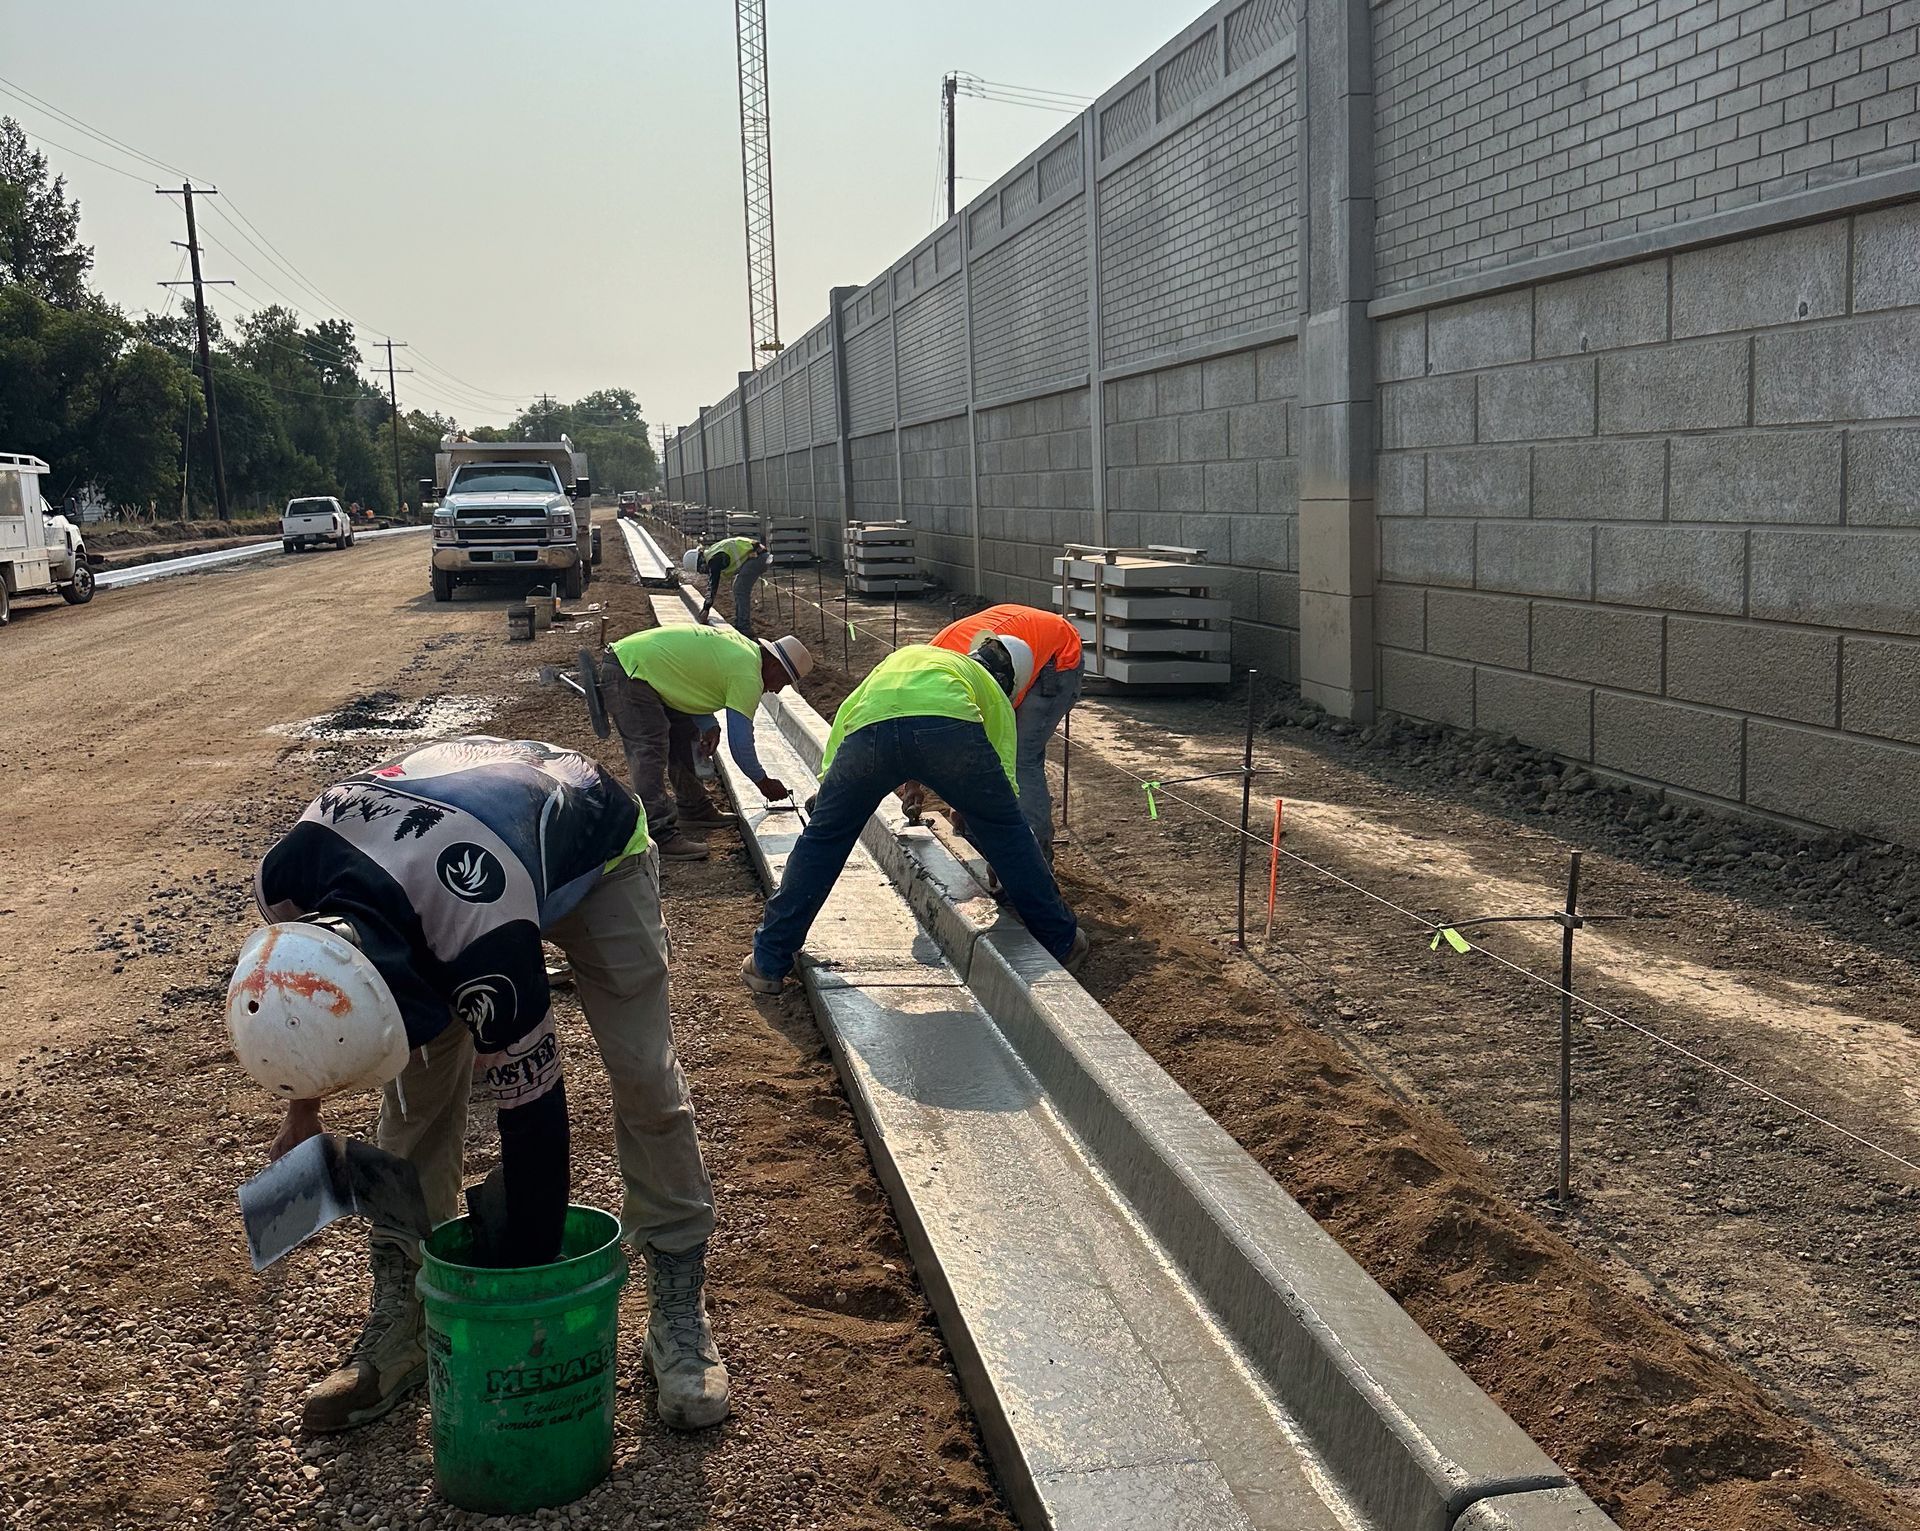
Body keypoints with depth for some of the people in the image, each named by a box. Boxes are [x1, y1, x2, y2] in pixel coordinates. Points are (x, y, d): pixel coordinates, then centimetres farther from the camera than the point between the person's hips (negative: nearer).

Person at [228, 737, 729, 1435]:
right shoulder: (282, 883, -30)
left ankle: (679, 1308, 1)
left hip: (593, 846, -5)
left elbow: (532, 1117, -32)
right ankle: (399, 1320, 7)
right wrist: (302, 1107, 10)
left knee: (644, 1074, -12)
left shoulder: (486, 954, -47)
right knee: (417, 1088, -5)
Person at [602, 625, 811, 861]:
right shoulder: (748, 676, -14)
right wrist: (763, 782, 4)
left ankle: (694, 809, 24)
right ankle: (659, 837, -21)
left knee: (683, 732, 17)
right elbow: (740, 743, -11)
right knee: (649, 752, -16)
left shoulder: (743, 646, 13)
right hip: (628, 672, -11)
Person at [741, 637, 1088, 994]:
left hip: (868, 729, 2)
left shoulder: (905, 656, 47)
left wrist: (827, 784, 38)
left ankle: (768, 963, 24)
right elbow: (1004, 777, 33)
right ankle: (1061, 942, 31)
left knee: (822, 839, 19)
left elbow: (846, 712, 35)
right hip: (949, 724, -2)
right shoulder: (993, 692, 37)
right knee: (1007, 831, 20)